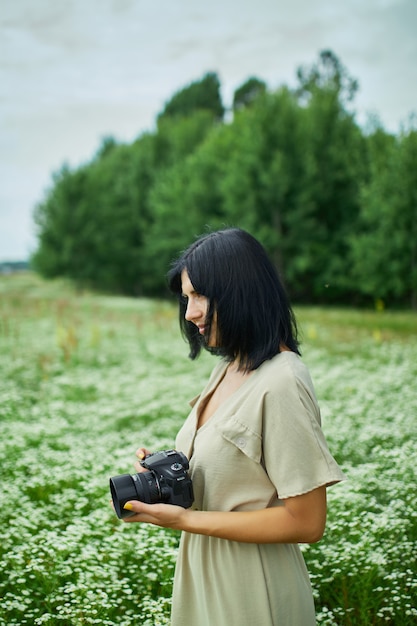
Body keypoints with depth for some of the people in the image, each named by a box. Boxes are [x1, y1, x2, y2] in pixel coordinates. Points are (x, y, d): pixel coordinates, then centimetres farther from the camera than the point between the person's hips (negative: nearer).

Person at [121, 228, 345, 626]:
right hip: (203, 576, 8)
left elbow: (306, 523, -23)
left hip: (250, 593, -8)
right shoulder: (228, 368, 4)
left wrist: (184, 520, -23)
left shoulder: (281, 382, -23)